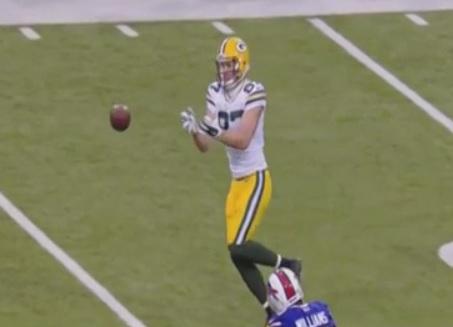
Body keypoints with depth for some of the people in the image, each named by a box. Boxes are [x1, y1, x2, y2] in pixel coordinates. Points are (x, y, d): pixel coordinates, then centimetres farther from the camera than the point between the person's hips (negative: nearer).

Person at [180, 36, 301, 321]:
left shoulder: (253, 93, -16)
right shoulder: (215, 93, 5)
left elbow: (242, 140, -24)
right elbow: (205, 146, 3)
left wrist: (214, 130, -38)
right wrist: (195, 129, -17)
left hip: (256, 179, -8)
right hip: (237, 181, 8)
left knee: (238, 246, -16)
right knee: (238, 252, 7)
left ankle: (286, 265, 10)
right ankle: (273, 311, 18)